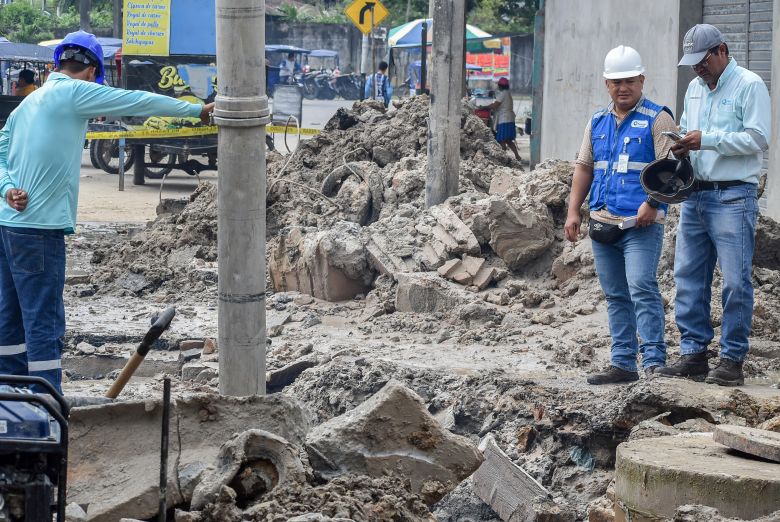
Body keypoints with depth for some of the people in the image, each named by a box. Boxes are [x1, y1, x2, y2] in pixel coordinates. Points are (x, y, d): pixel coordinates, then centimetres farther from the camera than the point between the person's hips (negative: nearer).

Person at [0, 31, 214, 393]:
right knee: (44, 322, -6)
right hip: (39, 227, -9)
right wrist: (198, 111, 4)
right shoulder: (74, 92, -7)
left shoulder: (30, 101, 17)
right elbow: (140, 103, -4)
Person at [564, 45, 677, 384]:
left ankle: (654, 362, -15)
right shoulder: (598, 122, 16)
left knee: (642, 289, -15)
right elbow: (584, 167, 18)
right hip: (603, 223, 7)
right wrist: (573, 211, 10)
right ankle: (623, 363, 14)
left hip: (641, 224, -7)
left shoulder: (657, 119, -3)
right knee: (616, 296, 10)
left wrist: (652, 204, -23)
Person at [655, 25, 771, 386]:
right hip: (695, 194, 7)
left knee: (735, 281, -5)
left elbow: (758, 138, -13)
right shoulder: (695, 88, 16)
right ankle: (693, 354, 14)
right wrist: (682, 143, 3)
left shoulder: (749, 86, -6)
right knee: (688, 276, 7)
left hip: (733, 197, -7)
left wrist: (706, 140, -18)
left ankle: (732, 360, 0)